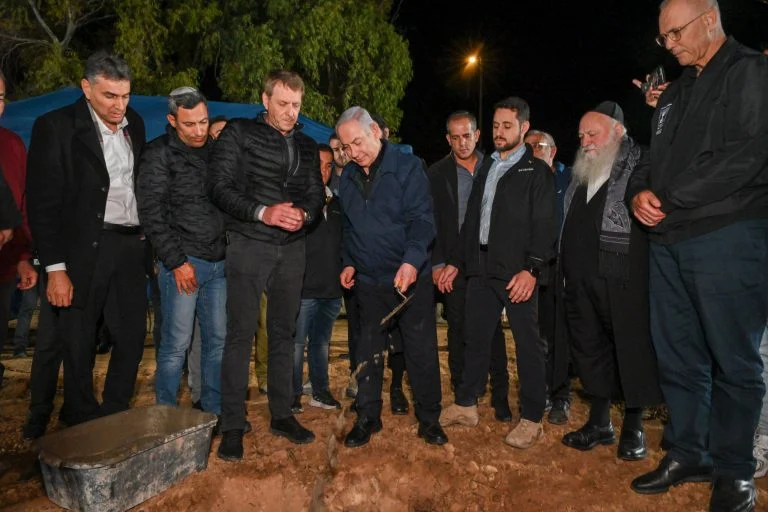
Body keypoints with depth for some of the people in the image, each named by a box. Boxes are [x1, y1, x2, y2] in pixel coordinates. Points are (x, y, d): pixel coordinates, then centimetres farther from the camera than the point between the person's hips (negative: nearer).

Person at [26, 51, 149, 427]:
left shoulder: (134, 124, 9)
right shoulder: (55, 127, -7)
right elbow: (43, 204, -9)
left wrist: (150, 245, 8)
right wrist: (55, 268, -14)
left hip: (132, 246, 5)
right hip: (84, 250, -5)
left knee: (132, 337, 10)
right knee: (79, 346, 6)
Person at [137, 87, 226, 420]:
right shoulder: (160, 154, -3)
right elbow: (151, 212, -7)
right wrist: (177, 261, -12)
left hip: (218, 263, 5)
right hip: (183, 262, -5)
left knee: (218, 340, 9)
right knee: (176, 345, -2)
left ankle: (215, 411, 22)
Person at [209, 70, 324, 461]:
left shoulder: (307, 146, 12)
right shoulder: (239, 133, -2)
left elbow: (316, 192, 12)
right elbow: (219, 186, -8)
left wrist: (303, 214, -11)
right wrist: (263, 212, -20)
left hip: (292, 248, 5)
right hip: (249, 245, -4)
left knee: (284, 333, 11)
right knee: (240, 333, -3)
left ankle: (282, 415, 23)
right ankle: (232, 426, 6)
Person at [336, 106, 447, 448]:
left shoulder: (407, 167, -9)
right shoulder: (347, 177, 7)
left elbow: (421, 219, -17)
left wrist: (412, 261, -32)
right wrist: (349, 263, 7)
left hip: (411, 277, -4)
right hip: (369, 280, 4)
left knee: (422, 351, 4)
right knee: (368, 352, 11)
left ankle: (429, 419, 21)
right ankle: (367, 418, 26)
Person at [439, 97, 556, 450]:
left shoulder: (537, 171, 0)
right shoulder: (486, 168, 19)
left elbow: (543, 225, -8)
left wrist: (531, 269, -19)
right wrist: (457, 261, 15)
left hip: (517, 271, -6)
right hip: (481, 267, 6)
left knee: (528, 343, 1)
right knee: (475, 338, 11)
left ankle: (531, 419, 11)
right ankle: (465, 405, 24)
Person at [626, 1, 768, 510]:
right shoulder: (676, 92, 21)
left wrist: (669, 201, -12)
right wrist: (640, 191, -1)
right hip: (669, 242, 7)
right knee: (676, 355, 11)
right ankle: (686, 454, 25)